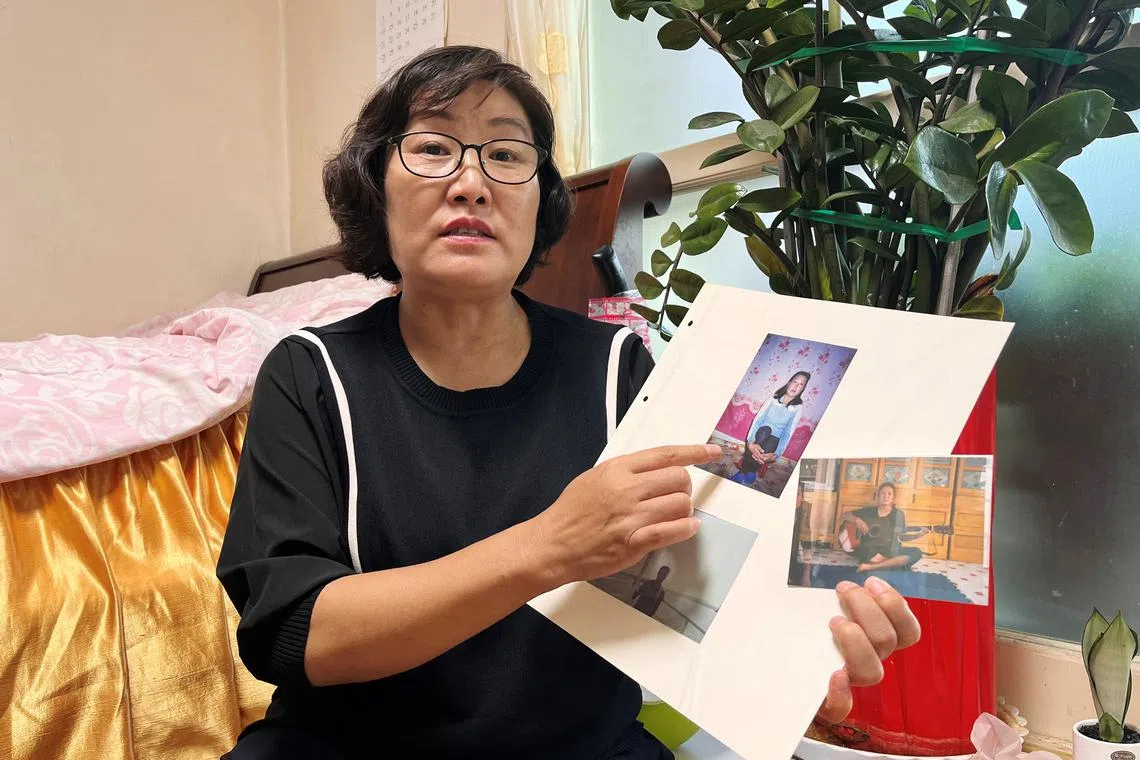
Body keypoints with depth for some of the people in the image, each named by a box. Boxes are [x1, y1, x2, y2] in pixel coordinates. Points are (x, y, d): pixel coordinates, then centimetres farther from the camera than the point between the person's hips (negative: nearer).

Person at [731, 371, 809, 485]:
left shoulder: (798, 408, 0)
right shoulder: (773, 399, 2)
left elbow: (788, 433, -9)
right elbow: (757, 419, -9)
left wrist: (776, 454, -24)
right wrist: (750, 442, -27)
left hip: (774, 440, 0)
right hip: (759, 436, 0)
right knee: (764, 430, -34)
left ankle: (742, 474, -19)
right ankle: (750, 473, -31)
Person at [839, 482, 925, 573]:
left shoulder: (898, 514, 8)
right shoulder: (869, 511, 7)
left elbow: (901, 536, 4)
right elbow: (846, 515, 11)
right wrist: (857, 520, -7)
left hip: (890, 550, 3)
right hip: (869, 551, -3)